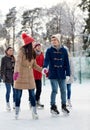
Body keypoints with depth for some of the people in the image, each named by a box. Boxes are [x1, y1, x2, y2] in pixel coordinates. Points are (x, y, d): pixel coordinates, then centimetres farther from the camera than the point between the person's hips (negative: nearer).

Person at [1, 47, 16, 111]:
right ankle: (8, 104, 8)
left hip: (14, 76, 5)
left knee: (15, 90, 4)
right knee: (8, 91, -3)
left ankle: (14, 104, 15)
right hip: (8, 77, -5)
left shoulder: (13, 58, 14)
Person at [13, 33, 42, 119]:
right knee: (18, 95, 1)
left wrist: (42, 70, 10)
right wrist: (16, 71, -35)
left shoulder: (32, 52, 10)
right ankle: (17, 112, 11)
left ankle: (34, 112, 7)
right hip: (20, 75, -5)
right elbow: (18, 61, -22)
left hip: (29, 76, 6)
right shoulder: (22, 50, -10)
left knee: (32, 94, 2)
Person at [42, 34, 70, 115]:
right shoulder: (49, 50, 0)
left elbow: (66, 63, 6)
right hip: (53, 75, -2)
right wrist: (45, 67, -34)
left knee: (63, 90, 9)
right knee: (54, 90, -4)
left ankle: (64, 106, 24)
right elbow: (46, 60, -13)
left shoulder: (64, 50, 5)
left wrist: (68, 74, 2)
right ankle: (53, 107, 8)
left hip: (62, 75, 3)